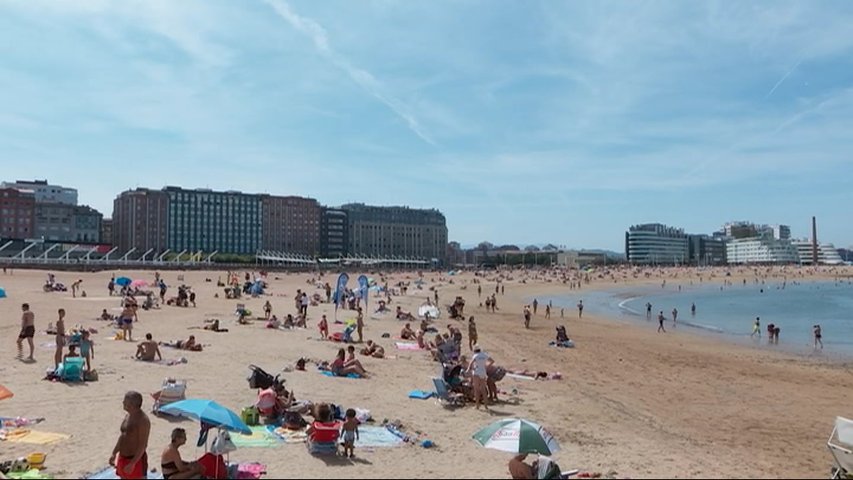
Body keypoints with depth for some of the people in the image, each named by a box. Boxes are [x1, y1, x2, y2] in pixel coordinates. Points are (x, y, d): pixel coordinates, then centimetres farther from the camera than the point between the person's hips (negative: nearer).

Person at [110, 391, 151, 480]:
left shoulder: (143, 420, -21)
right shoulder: (128, 416, 8)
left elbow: (143, 445, -22)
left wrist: (132, 463, -25)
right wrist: (114, 453, 17)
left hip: (136, 460, -9)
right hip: (123, 459, 9)